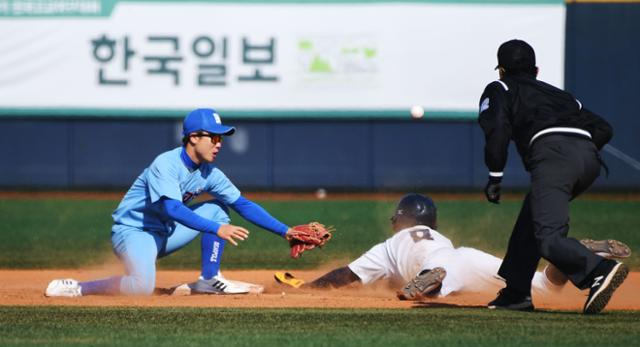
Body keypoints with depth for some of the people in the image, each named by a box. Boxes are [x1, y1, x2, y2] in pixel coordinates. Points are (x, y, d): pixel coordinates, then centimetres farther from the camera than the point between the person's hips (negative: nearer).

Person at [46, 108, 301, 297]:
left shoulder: (210, 173, 0)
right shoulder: (165, 164, -23)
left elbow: (243, 204, 2)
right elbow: (172, 209, -36)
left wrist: (285, 231, -6)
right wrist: (216, 229, -42)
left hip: (164, 233, 8)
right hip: (132, 231, -8)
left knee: (216, 209, 4)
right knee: (143, 287, -35)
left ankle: (209, 280, 4)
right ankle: (77, 288, -17)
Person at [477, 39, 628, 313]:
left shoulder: (498, 90, 22)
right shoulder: (559, 94, 36)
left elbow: (497, 130, 1)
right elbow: (603, 129, 25)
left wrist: (495, 177, 5)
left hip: (551, 150, -7)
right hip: (589, 158, 7)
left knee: (548, 238, -18)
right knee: (531, 215, 25)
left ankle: (600, 270, -42)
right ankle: (516, 292, 25)